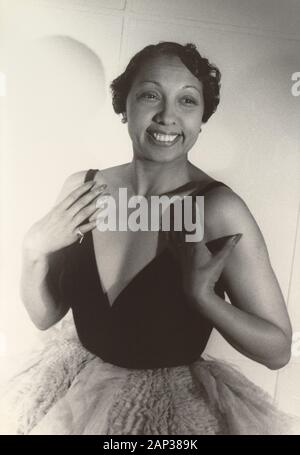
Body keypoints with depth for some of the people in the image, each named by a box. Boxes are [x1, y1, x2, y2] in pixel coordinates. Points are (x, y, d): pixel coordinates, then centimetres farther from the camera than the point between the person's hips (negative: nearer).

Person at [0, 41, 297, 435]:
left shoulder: (220, 209, -22)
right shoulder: (82, 188, -11)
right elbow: (44, 315, -3)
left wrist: (203, 297, -30)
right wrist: (33, 249, -20)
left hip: (171, 407, -3)